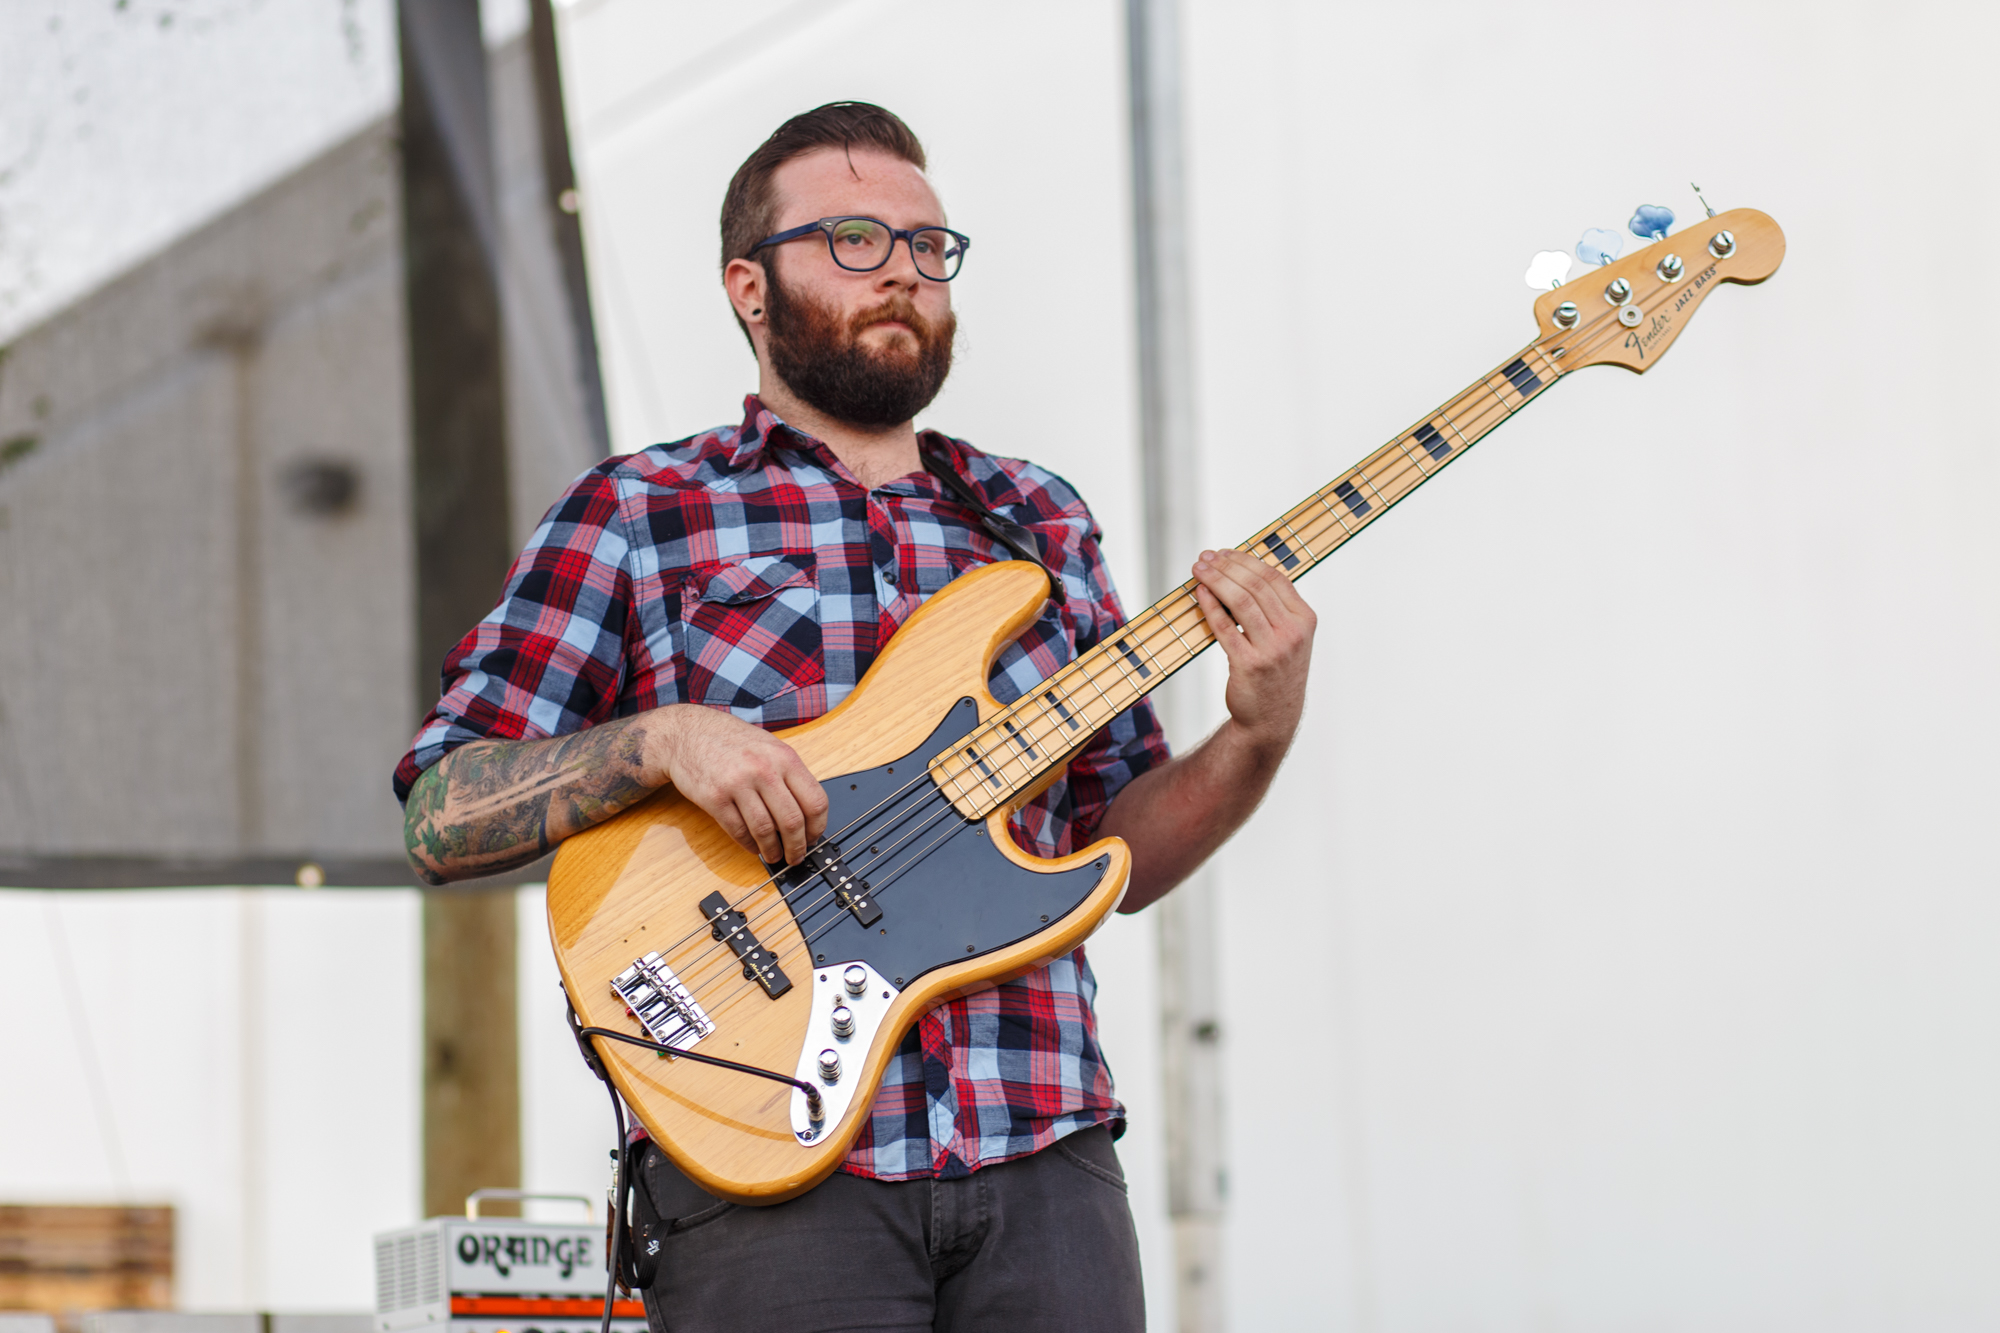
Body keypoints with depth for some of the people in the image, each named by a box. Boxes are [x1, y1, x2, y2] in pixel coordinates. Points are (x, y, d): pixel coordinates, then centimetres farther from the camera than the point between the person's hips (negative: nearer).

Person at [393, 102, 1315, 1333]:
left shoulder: (1041, 523, 17)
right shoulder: (636, 515, 6)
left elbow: (1119, 856, 17)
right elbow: (440, 818, 1)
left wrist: (1255, 742, -2)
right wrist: (658, 738, -15)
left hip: (1044, 1161, 4)